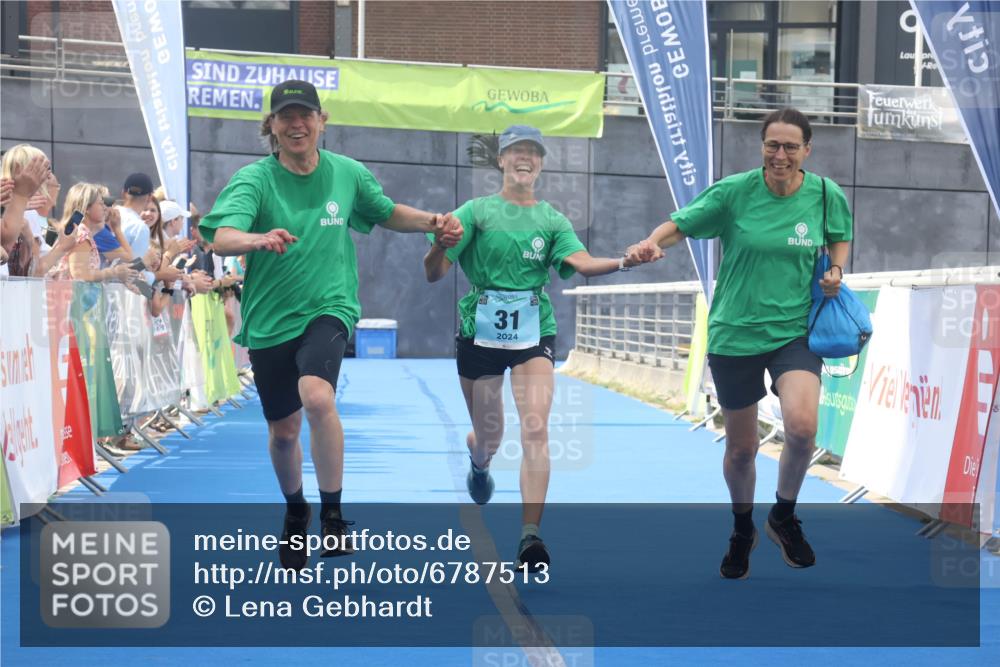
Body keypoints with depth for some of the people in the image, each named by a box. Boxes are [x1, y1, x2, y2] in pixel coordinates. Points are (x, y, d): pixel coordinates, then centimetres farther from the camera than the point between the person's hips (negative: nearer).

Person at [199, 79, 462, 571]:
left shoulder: (347, 174, -1)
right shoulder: (254, 180, -10)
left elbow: (387, 213, 20)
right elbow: (221, 238, -28)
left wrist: (432, 222, 2)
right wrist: (258, 239, -49)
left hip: (328, 309, -1)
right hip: (269, 321, 1)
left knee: (318, 396, -30)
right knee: (283, 430, 13)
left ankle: (333, 515, -15)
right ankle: (294, 511, 45)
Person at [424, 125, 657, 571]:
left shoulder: (552, 220, 5)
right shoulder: (476, 212, 0)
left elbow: (583, 264, -13)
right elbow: (434, 273, -7)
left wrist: (621, 262, -33)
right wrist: (439, 244, -29)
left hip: (533, 332, 1)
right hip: (480, 331, -1)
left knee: (535, 428, -17)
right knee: (488, 438, 10)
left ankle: (530, 536, -17)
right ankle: (478, 465, 50)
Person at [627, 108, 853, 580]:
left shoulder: (826, 195, -4)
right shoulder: (735, 191, -11)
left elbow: (841, 237, 15)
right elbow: (680, 224, -8)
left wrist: (836, 270, -4)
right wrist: (652, 243, -29)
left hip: (796, 329, 0)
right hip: (735, 333, 0)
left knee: (802, 427, -24)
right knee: (741, 447, 12)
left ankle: (783, 518, 5)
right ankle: (742, 531, 41)